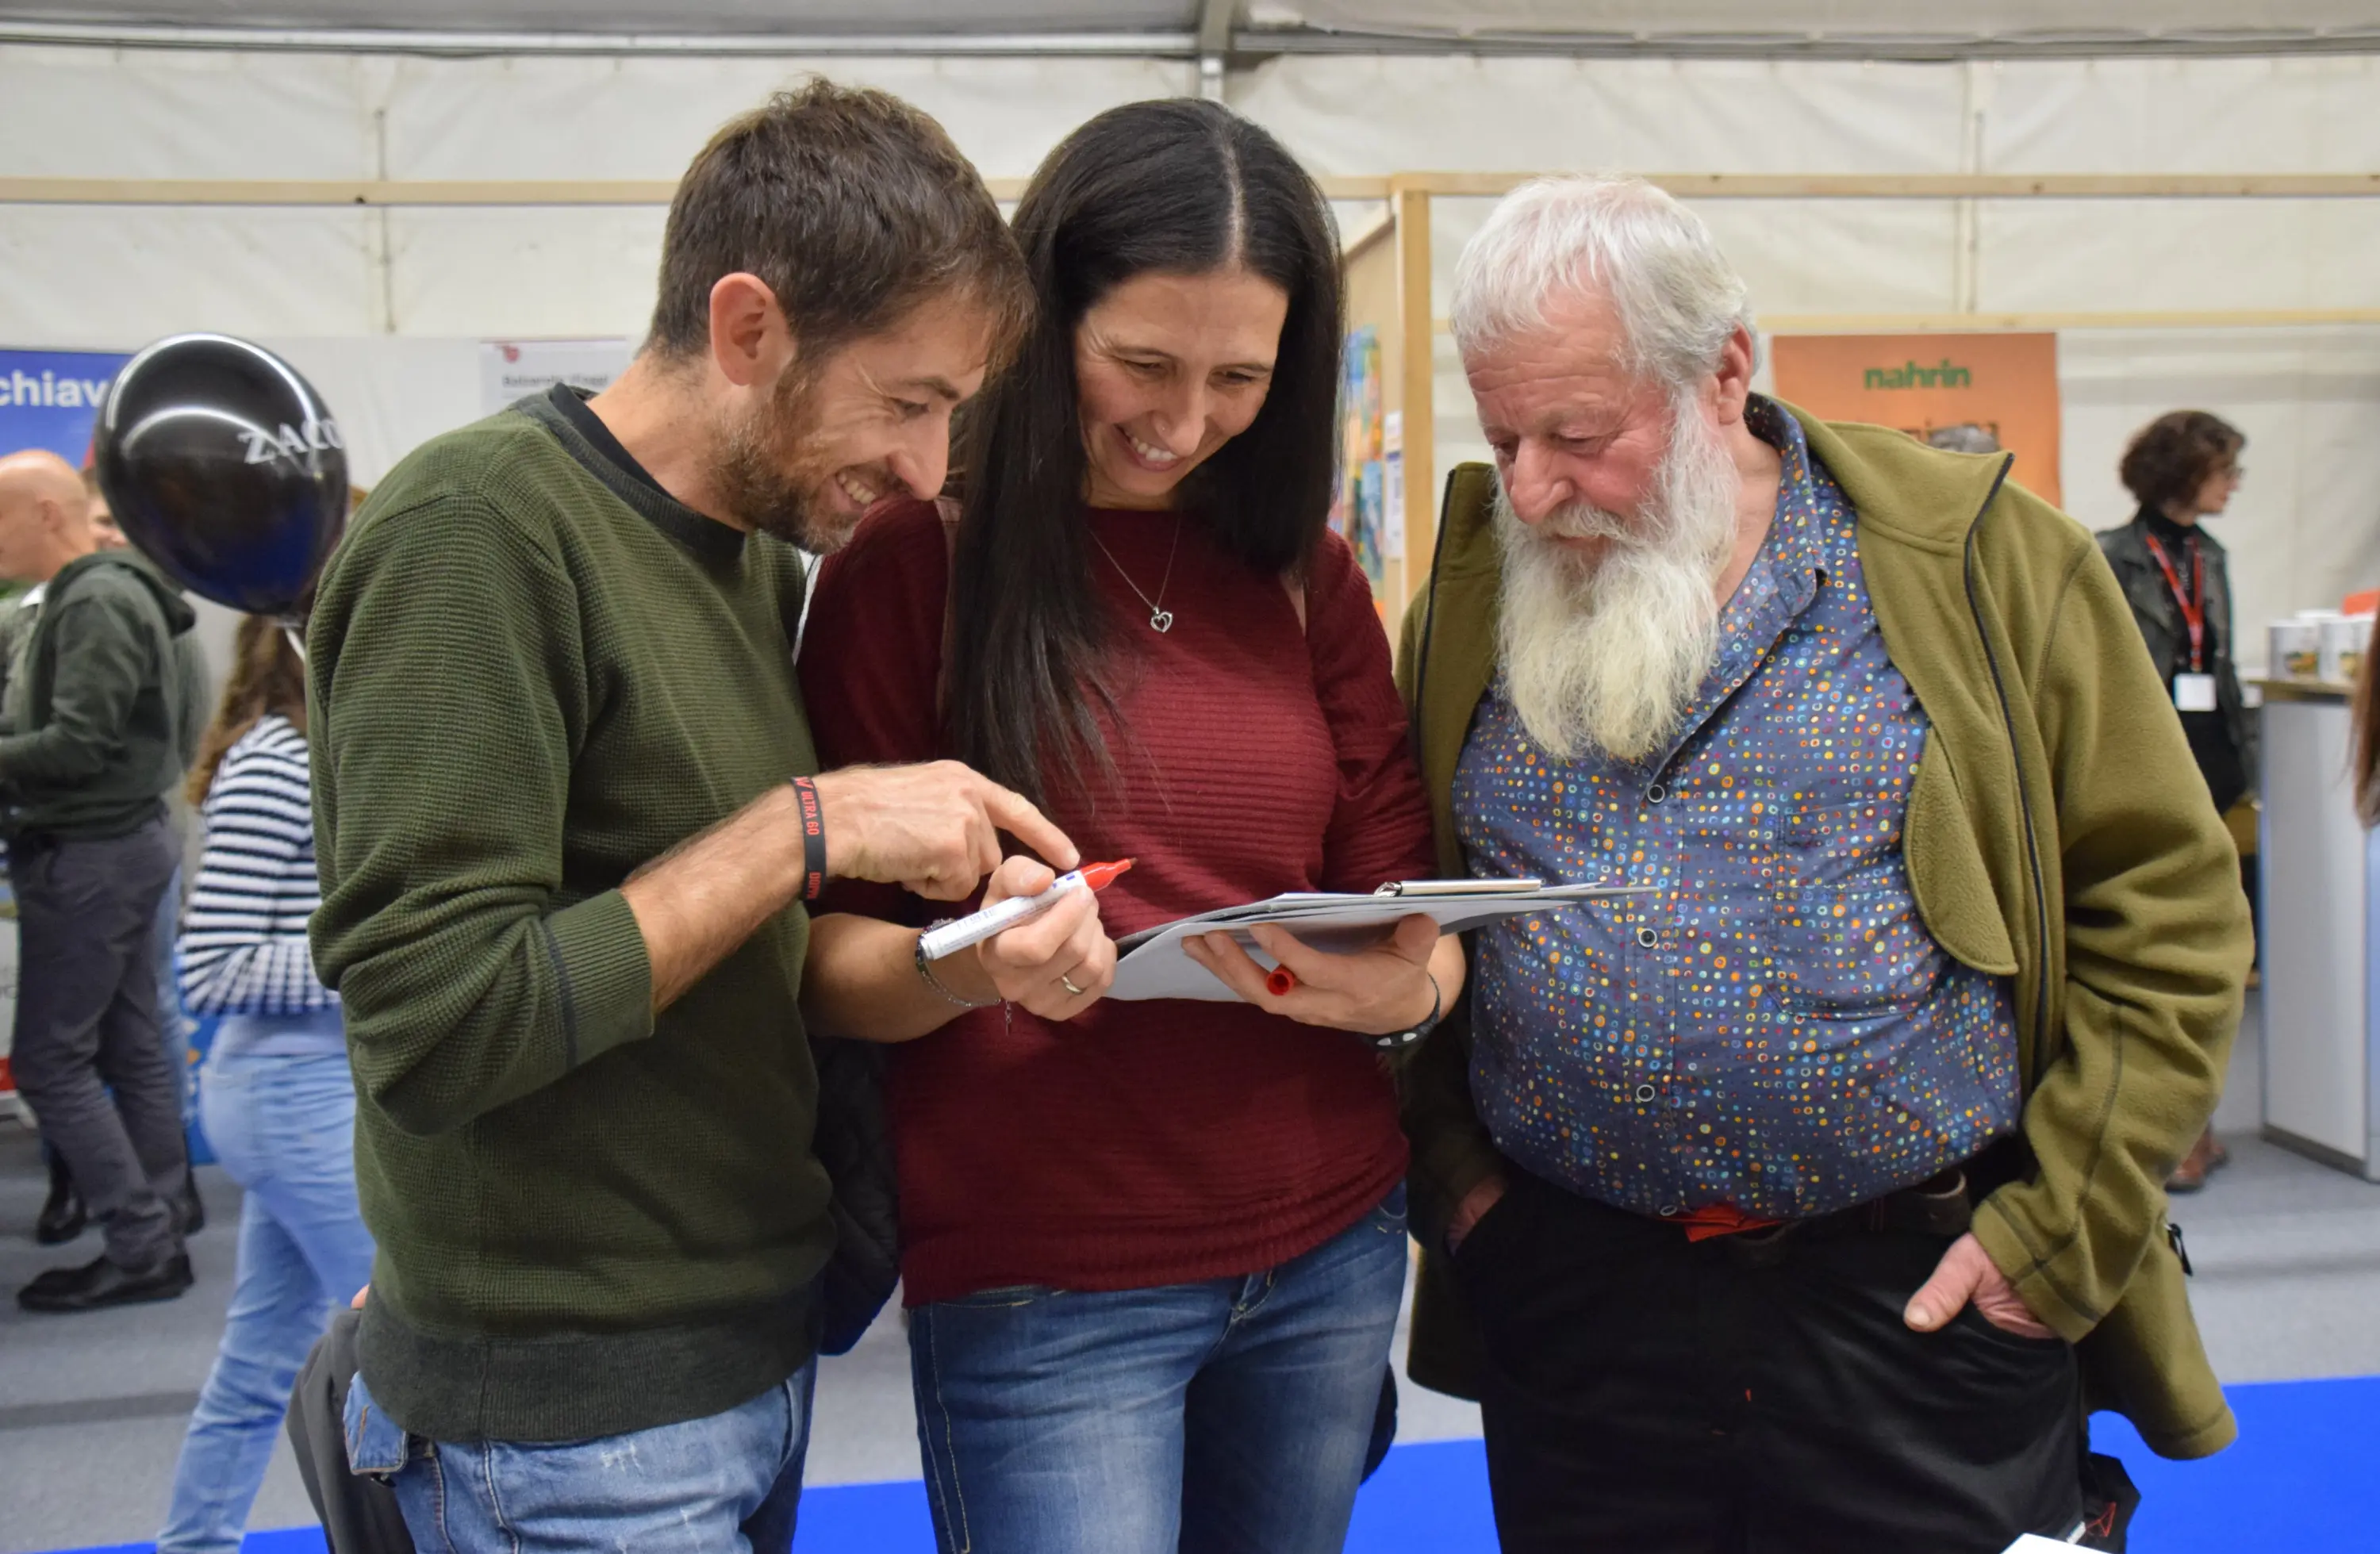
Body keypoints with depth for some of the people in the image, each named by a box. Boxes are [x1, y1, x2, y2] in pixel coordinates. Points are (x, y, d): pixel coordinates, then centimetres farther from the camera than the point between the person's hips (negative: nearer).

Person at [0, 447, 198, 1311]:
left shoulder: (97, 604, -16)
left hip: (92, 855, -10)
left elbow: (79, 744, -23)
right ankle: (159, 1235, 16)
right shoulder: (90, 595, 15)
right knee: (132, 1051, 10)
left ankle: (139, 1249, 0)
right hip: (115, 842, 10)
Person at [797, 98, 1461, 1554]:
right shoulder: (913, 563, -6)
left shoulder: (1311, 576, 5)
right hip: (1037, 1284, -4)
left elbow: (1412, 912, 6)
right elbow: (831, 959, -5)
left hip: (1333, 1252, 4)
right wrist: (967, 965, -26)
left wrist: (1403, 982, -17)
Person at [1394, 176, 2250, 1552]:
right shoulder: (1472, 592, 3)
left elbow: (2168, 907, -4)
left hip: (1926, 1295, -2)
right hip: (1570, 1298, 3)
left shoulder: (1981, 561, -5)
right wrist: (1445, 1169, 1)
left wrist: (2061, 1231, -8)